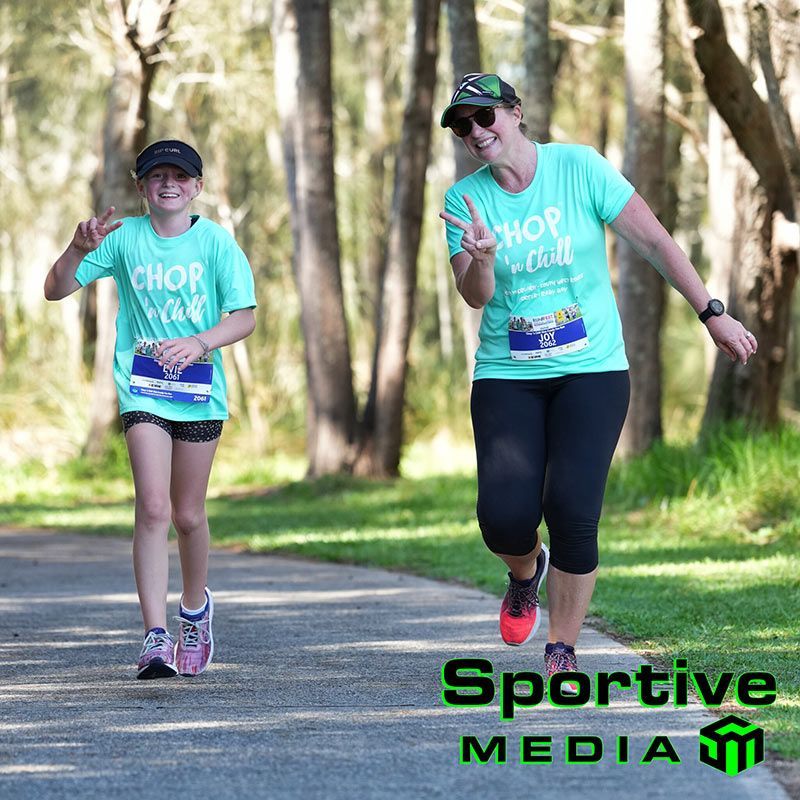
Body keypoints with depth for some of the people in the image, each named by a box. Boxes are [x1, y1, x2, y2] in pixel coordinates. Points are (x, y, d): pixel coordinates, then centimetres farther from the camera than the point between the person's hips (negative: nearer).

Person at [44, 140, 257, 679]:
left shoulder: (215, 241, -3)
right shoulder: (124, 237, 0)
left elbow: (244, 317, -5)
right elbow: (56, 290, 2)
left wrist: (199, 342, -23)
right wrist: (79, 249, -17)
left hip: (200, 390, 1)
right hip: (142, 388, 0)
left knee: (188, 514, 9)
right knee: (153, 508, -14)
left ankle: (196, 609, 37)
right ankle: (156, 638, -16)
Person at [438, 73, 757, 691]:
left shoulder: (579, 168, -5)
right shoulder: (465, 199, 1)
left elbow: (655, 242, -1)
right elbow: (476, 296, -8)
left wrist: (712, 314, -3)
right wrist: (484, 259, -31)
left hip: (592, 369, -2)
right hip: (507, 377, 2)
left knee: (572, 512, -16)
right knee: (505, 516, -14)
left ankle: (562, 653, 3)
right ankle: (526, 572, 24)